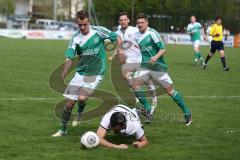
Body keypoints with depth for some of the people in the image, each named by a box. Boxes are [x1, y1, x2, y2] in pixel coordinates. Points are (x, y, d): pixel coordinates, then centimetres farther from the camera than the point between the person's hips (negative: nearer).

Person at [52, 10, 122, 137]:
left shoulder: (98, 31, -8)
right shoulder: (75, 38, -2)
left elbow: (117, 37, 1)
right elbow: (69, 58, -9)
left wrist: (120, 50, -16)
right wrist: (64, 73, -25)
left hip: (95, 73, -3)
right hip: (80, 73, 3)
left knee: (82, 98, -24)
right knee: (69, 103, -2)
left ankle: (80, 112, 12)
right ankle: (63, 130, 18)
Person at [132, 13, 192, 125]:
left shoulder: (152, 33, -12)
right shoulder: (137, 35, 9)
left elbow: (163, 49, -14)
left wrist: (156, 57, -30)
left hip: (158, 67, -6)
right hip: (145, 67, 6)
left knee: (169, 89, -5)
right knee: (135, 84, -13)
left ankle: (186, 112, 10)